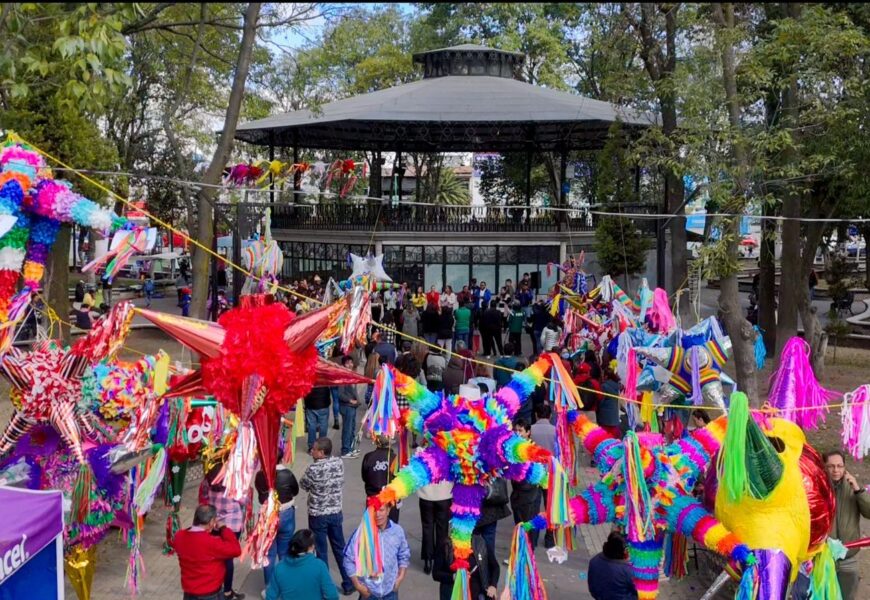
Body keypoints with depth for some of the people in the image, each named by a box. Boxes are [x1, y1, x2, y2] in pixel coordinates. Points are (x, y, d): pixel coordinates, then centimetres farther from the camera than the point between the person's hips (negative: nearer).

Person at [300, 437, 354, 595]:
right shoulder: (339, 462, -7)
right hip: (336, 513, 5)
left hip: (318, 515, -5)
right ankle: (349, 583, 25)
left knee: (321, 551, 9)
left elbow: (303, 486, -5)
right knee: (340, 548, 16)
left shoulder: (314, 468, -22)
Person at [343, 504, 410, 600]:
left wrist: (400, 578, -2)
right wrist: (357, 585, -10)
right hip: (368, 592, -2)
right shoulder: (361, 532, -17)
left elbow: (404, 556, 7)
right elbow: (349, 560, -8)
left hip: (390, 591, 2)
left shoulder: (398, 531, -7)